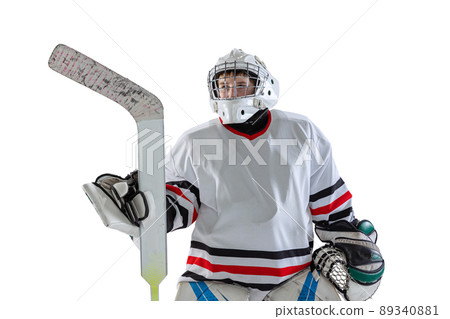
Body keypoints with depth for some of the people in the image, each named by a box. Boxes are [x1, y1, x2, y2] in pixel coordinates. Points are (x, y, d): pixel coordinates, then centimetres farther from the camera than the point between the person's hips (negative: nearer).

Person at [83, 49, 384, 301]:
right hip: (215, 276, 0)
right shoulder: (195, 142, 1)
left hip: (293, 275, 1)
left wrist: (354, 244, 8)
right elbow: (177, 204, 4)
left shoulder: (303, 133, 3)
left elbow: (330, 205, 9)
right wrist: (134, 203, -12)